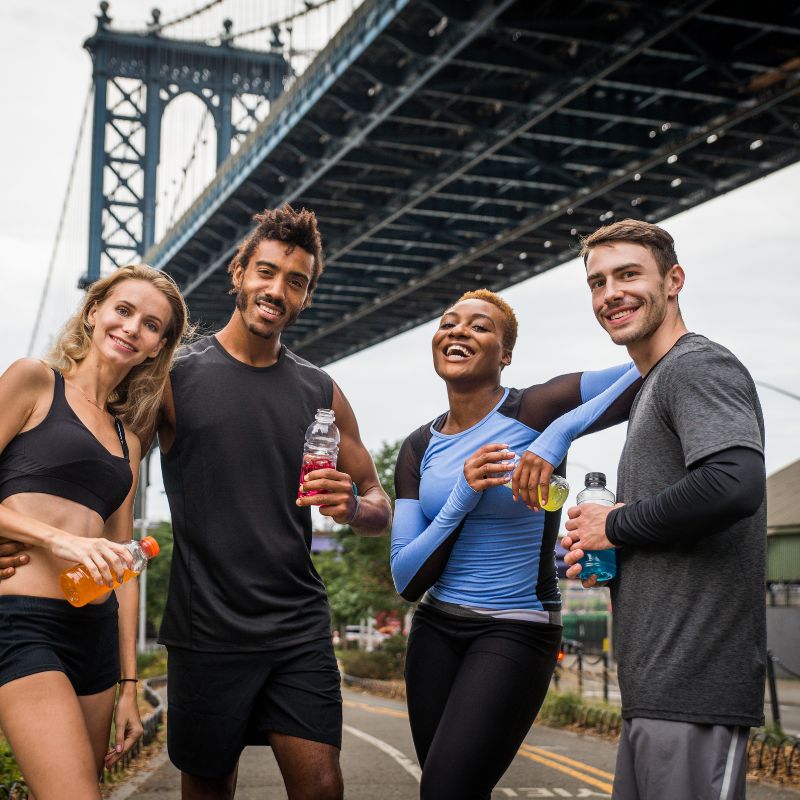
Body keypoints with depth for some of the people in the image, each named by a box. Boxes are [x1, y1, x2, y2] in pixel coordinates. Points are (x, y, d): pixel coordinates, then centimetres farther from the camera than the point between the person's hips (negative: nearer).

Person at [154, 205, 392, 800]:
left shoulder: (321, 392, 8)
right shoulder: (175, 376, -2)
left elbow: (380, 509, 12)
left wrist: (353, 506, -11)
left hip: (299, 627, 2)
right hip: (208, 631, -2)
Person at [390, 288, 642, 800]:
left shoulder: (537, 410, -10)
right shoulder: (419, 449, 4)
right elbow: (407, 581, -2)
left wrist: (562, 433, -29)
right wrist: (462, 498, -17)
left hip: (516, 630, -5)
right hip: (436, 628, 5)